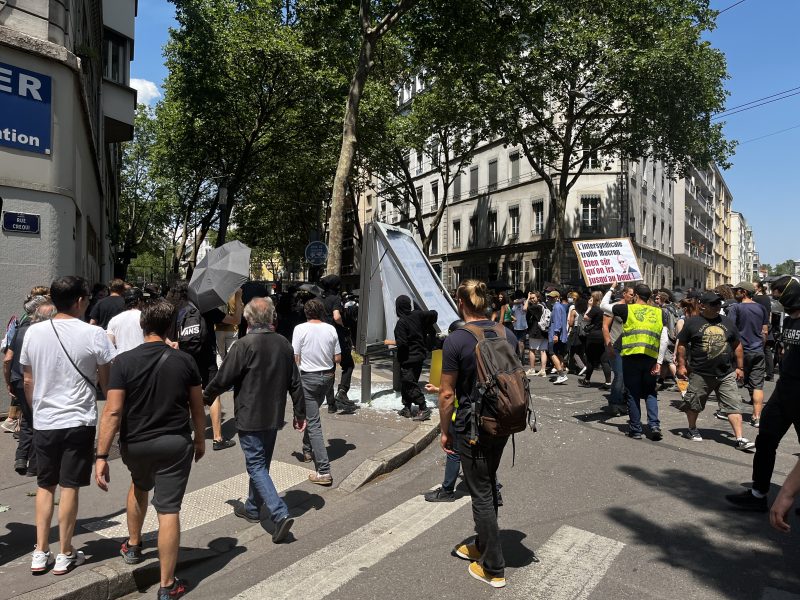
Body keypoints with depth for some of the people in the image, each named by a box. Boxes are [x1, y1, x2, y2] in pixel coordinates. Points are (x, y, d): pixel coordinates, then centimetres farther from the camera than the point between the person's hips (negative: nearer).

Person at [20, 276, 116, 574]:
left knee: (45, 485, 18)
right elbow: (106, 383, -6)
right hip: (78, 421, -3)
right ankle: (65, 555, 18)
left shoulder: (34, 332, -1)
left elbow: (28, 381, 7)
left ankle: (40, 553, 23)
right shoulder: (94, 334, -13)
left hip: (43, 423, 4)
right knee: (69, 487, 6)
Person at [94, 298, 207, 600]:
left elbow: (112, 411, -14)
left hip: (135, 444, 1)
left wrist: (101, 456, -9)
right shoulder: (184, 360, -6)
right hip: (176, 444, -1)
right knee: (169, 510, 3)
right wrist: (200, 440, 16)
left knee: (139, 486, 32)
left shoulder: (124, 361, -10)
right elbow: (197, 408, 2)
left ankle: (133, 547, 47)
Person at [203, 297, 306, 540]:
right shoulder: (284, 344, 1)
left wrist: (206, 396, 9)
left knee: (256, 466, 0)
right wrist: (300, 413, 14)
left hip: (250, 417, -6)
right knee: (261, 463, 20)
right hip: (274, 417, 7)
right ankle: (253, 508, 37)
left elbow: (223, 379, -11)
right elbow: (294, 382, 5)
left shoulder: (244, 345, -18)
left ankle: (280, 513, -10)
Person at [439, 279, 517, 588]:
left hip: (472, 427, -6)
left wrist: (445, 431, -1)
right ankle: (483, 545, 40)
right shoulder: (508, 335, 0)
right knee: (488, 485, 22)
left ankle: (493, 568, 20)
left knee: (481, 494, 7)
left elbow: (447, 394, -14)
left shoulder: (455, 340, -17)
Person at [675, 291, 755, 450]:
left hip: (726, 374, 3)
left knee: (734, 405, -3)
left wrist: (740, 367, 13)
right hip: (700, 374, -2)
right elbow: (681, 345, 1)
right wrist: (681, 365, -3)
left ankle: (740, 438, -1)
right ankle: (692, 429, 30)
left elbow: (737, 345, 16)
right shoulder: (692, 323, -2)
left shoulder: (727, 322, 9)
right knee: (694, 404, 9)